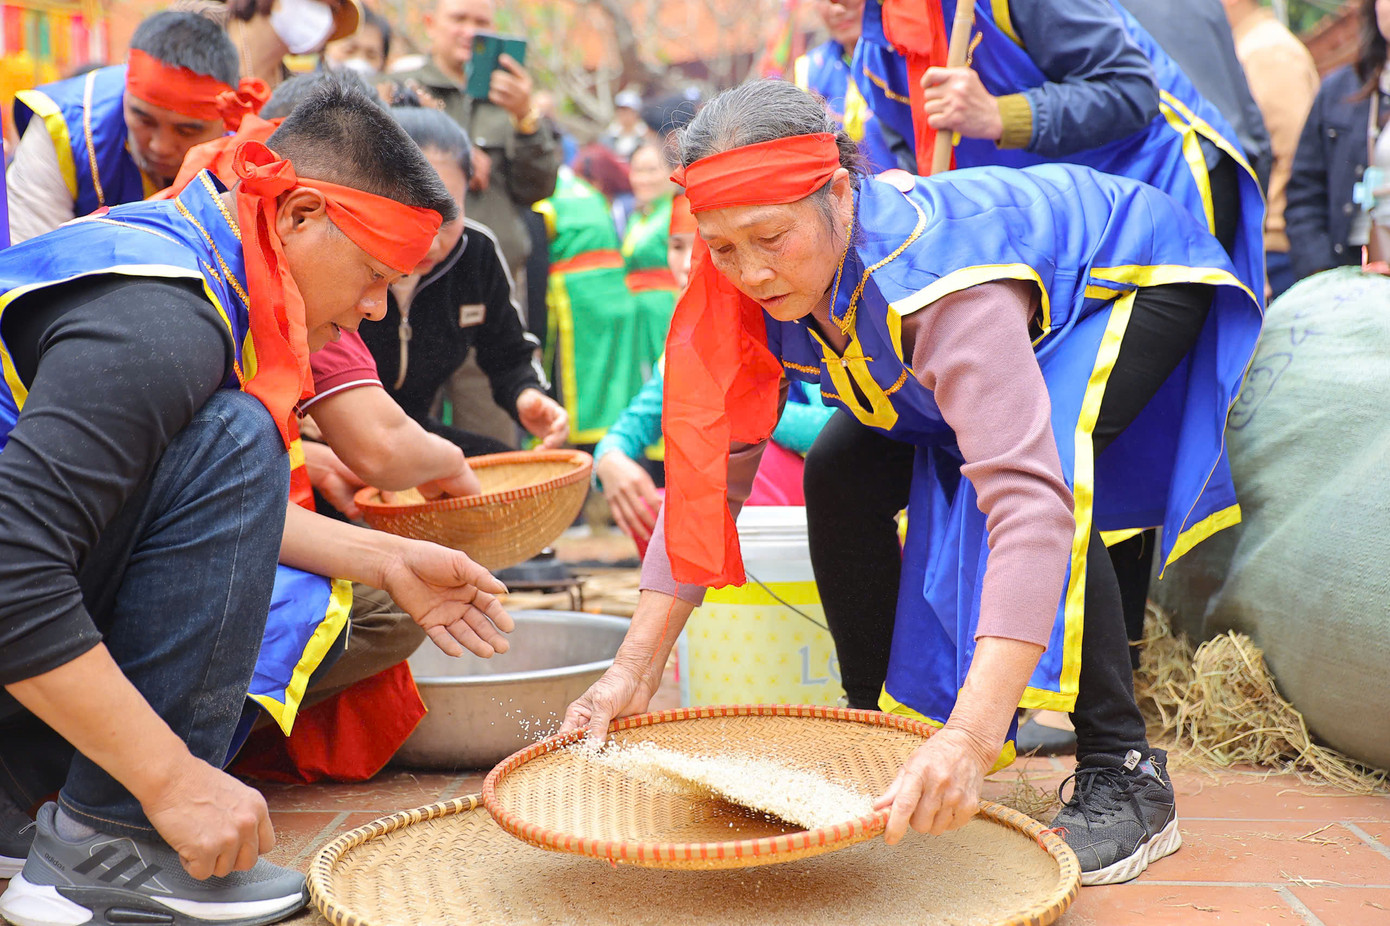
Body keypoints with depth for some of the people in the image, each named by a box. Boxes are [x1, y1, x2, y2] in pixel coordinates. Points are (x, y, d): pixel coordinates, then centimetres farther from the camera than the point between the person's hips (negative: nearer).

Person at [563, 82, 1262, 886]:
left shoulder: (940, 278, -44)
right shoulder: (747, 288, -23)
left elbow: (1026, 499, -53)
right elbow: (707, 473, -17)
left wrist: (973, 738, -63)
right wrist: (636, 671, -24)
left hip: (1135, 277, -7)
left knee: (1044, 465, -34)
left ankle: (1126, 778, -21)